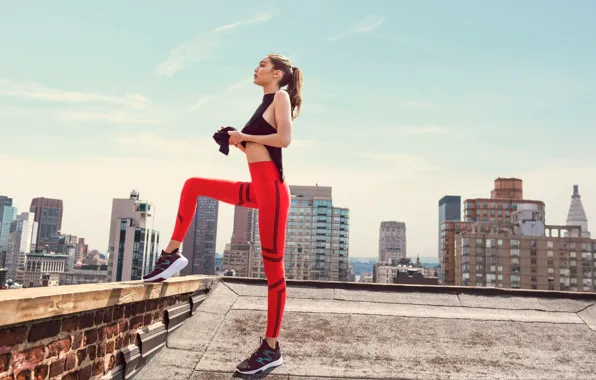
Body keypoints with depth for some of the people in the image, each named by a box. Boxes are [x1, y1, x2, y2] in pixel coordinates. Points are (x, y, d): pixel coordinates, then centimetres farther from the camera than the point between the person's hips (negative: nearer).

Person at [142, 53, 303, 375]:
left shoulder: (281, 97, -2)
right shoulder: (265, 103, 20)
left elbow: (284, 139, -17)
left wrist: (244, 136, -9)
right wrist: (238, 140, 6)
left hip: (272, 188, -9)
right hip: (256, 189, 9)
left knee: (272, 266, -6)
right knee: (193, 185, 11)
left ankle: (271, 348, 1)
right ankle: (172, 254, 12)